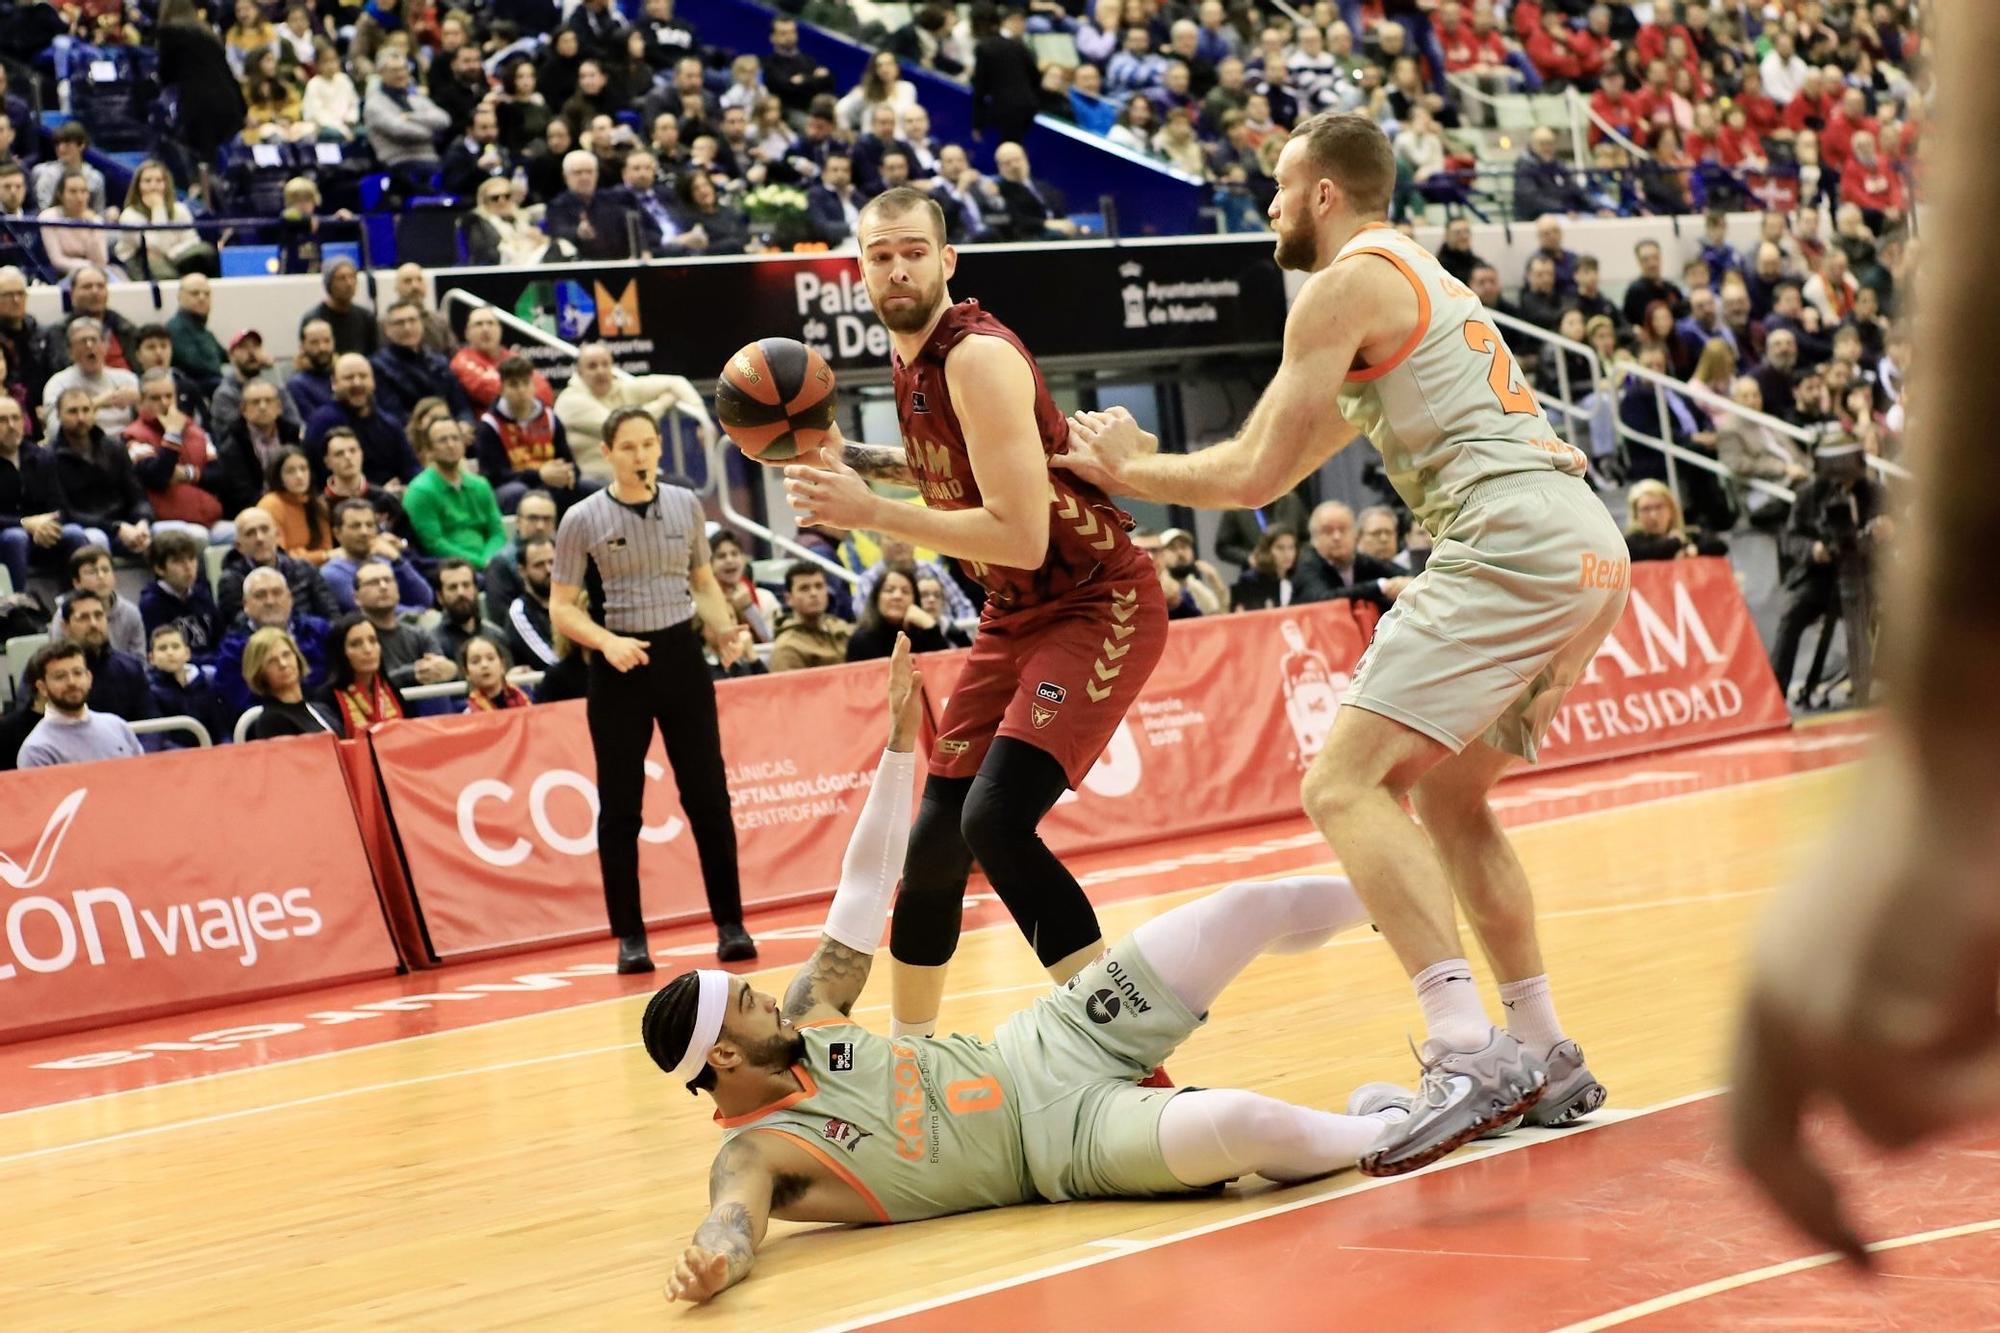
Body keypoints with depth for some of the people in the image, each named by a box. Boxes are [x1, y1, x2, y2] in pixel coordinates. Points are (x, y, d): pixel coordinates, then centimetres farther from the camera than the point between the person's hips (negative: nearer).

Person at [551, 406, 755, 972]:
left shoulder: (685, 505, 5)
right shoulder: (583, 520, -5)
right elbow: (561, 607, -3)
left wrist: (725, 628, -1)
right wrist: (606, 641, -19)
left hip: (681, 655, 2)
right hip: (620, 667, -2)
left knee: (708, 796, 2)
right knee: (620, 806, 2)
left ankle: (730, 925, 11)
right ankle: (630, 937, 10)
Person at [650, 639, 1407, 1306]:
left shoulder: (808, 1022, 1)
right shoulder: (756, 1154, -18)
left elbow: (866, 890, 7)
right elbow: (733, 1225, -39)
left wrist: (901, 739, 5)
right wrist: (710, 1262, -64)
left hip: (1047, 1047, 8)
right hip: (1059, 1136, -8)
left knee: (1251, 909, 2)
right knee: (1236, 1123, -35)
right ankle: (1386, 1128, -4)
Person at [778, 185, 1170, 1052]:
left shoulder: (978, 357, -22)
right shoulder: (913, 359, 5)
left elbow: (1020, 534, -27)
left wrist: (870, 513, -25)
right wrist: (850, 458, 12)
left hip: (1100, 608, -9)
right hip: (1016, 615, 9)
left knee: (995, 820, -26)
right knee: (935, 839, 10)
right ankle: (906, 1046, 27)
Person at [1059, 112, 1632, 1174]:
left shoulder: (1345, 285, -1)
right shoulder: (1419, 279, 30)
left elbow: (1256, 475, -3)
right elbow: (1291, 458, 34)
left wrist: (1132, 470, 13)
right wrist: (1136, 467, 32)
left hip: (1512, 544, -10)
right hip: (1588, 543, 10)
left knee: (1345, 785, -14)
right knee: (1444, 796, 22)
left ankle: (1470, 1054, -26)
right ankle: (1545, 1061, 22)